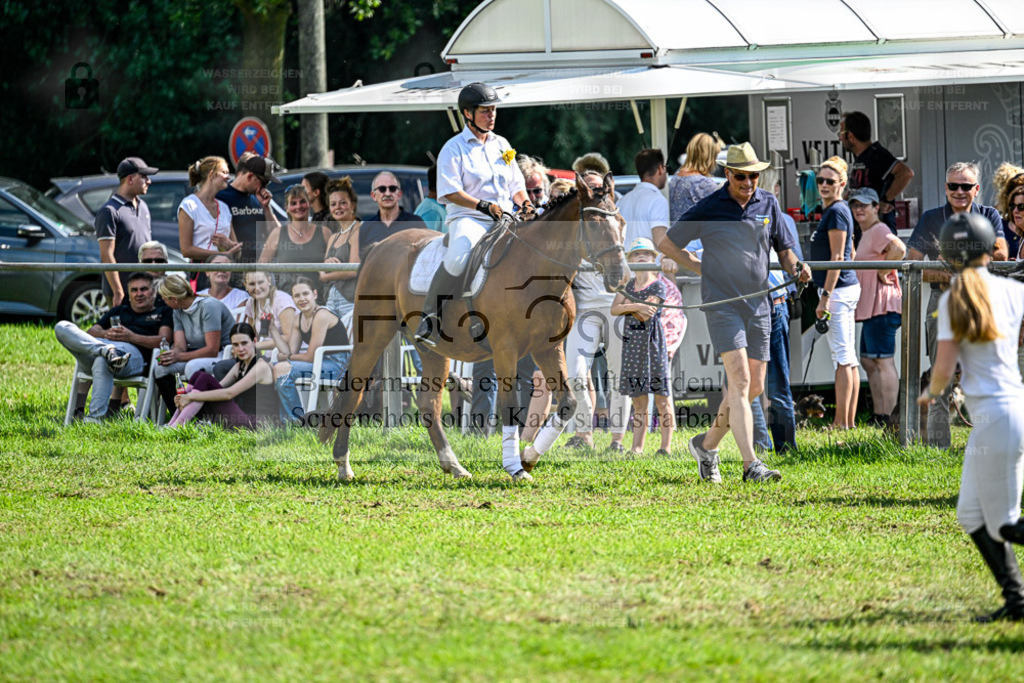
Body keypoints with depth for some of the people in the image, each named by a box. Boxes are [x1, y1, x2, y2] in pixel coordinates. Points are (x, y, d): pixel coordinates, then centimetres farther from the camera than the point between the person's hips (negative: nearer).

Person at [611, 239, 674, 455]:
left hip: (652, 340, -5)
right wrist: (636, 306, -14)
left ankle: (666, 446, -2)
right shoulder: (628, 285, 13)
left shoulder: (657, 286, -2)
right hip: (632, 340, 5)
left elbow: (645, 315, -11)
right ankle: (637, 447, 6)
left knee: (661, 397, -4)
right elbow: (614, 309, 0)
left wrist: (628, 306, 1)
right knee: (638, 401, 5)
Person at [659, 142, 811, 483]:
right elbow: (666, 244, 6)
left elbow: (783, 247, 19)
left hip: (758, 305, 5)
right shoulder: (708, 209, -4)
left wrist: (795, 268, -2)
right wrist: (702, 268, 0)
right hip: (722, 303, -5)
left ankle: (707, 444, 27)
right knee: (740, 381, -17)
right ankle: (751, 465, -23)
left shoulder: (768, 204, 8)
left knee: (754, 387, 7)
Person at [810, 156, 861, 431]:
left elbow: (837, 257, -18)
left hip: (837, 291, -11)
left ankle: (841, 423, -12)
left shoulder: (836, 212, -13)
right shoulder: (837, 211, 17)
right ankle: (850, 421, 12)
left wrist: (826, 297, -20)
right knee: (849, 359, 10)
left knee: (842, 359, -10)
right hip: (849, 287, 11)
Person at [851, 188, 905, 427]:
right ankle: (878, 416, 17)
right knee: (869, 361, 14)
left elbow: (898, 249, -31)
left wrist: (883, 273, -20)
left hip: (881, 306, -11)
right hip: (870, 308, 11)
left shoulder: (878, 231, -12)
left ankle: (887, 419, -12)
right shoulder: (866, 233, 20)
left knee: (884, 361, -11)